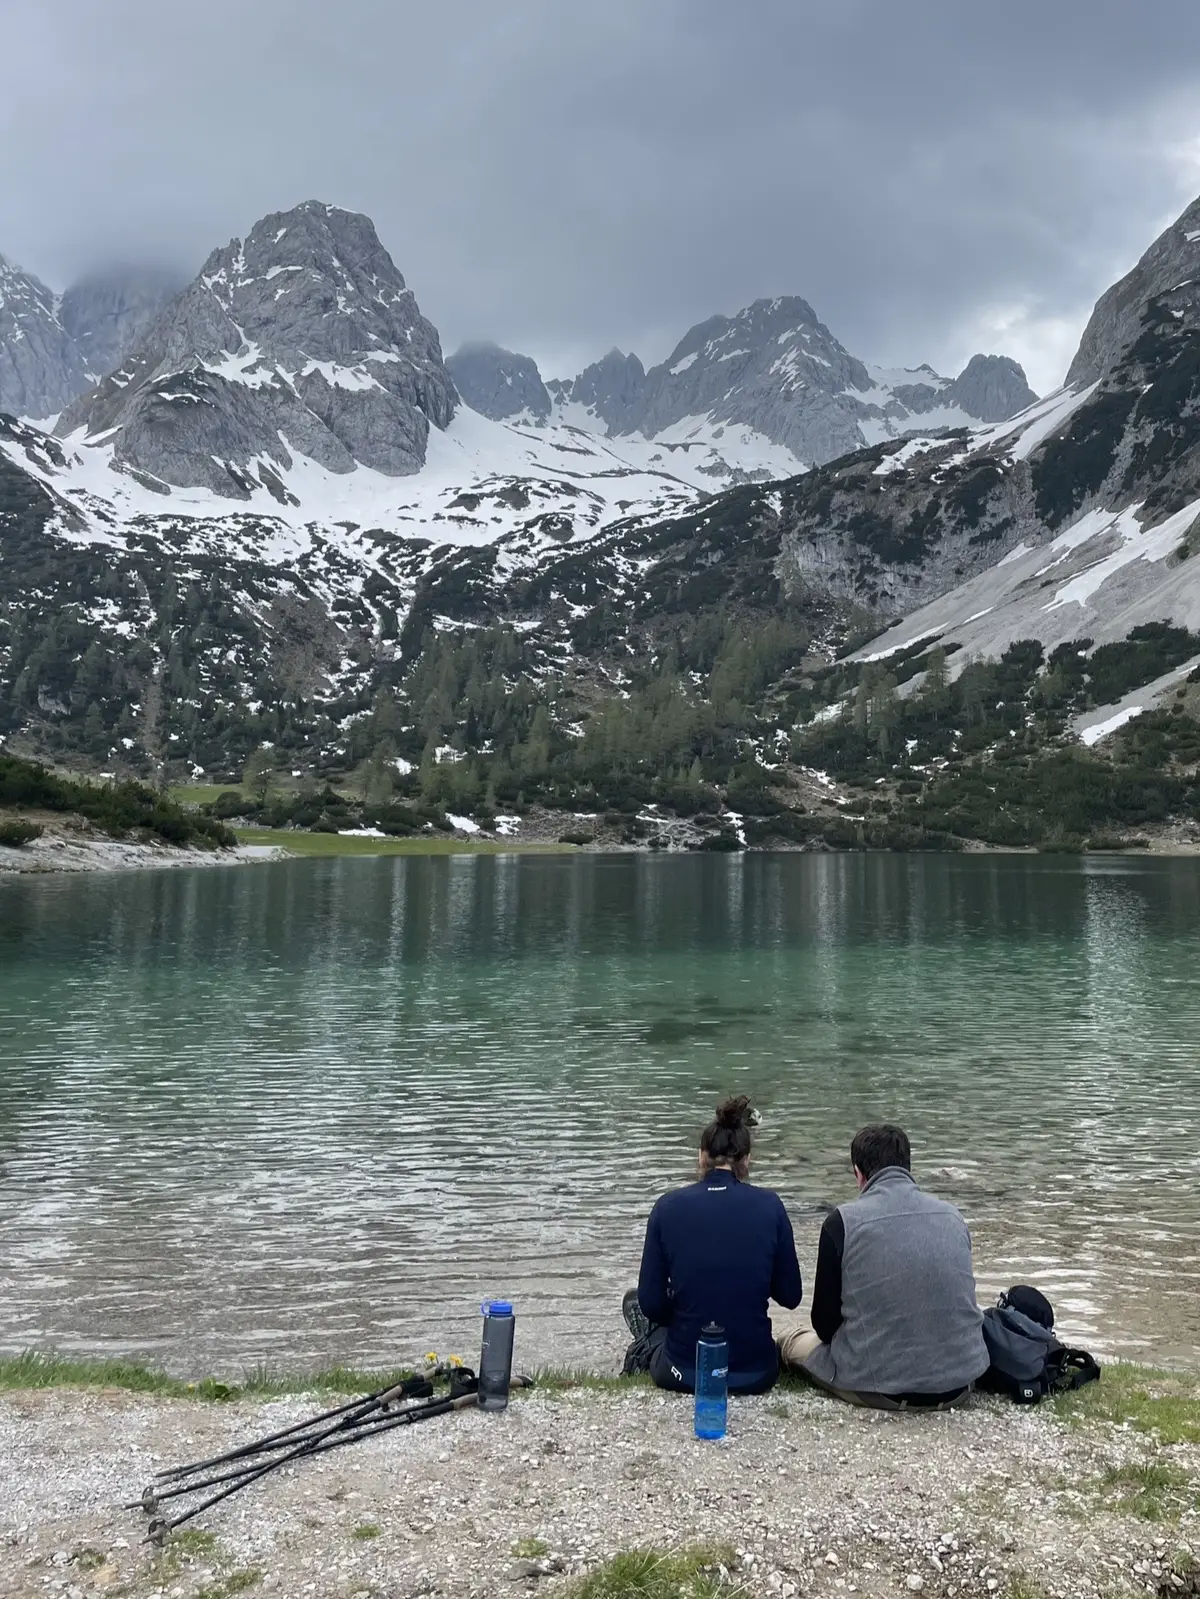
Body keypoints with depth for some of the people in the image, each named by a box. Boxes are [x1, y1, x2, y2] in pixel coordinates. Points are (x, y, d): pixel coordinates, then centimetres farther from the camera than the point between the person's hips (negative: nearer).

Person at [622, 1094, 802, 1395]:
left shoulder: (668, 1206, -10)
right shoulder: (769, 1205, -9)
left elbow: (651, 1303, -7)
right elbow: (790, 1296, -3)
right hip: (756, 1374, 0)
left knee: (634, 1299, 31)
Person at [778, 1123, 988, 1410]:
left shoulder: (842, 1221, -11)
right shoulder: (952, 1215, 2)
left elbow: (825, 1321, -3)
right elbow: (958, 1302, 14)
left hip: (877, 1387, -5)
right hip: (958, 1384, 5)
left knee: (792, 1343, 21)